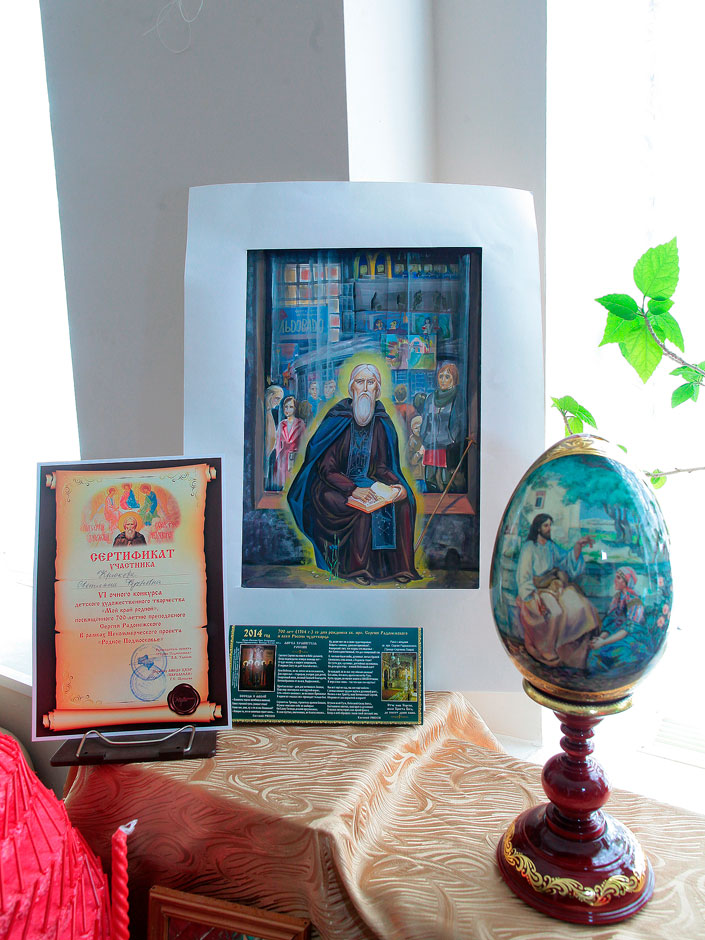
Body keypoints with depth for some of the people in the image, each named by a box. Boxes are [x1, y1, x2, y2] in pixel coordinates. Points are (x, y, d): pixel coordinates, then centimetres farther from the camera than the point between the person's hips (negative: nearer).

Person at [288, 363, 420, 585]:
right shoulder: (338, 420, -10)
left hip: (366, 483, 5)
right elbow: (326, 469, -14)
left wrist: (398, 484, -16)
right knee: (366, 508, -32)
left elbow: (382, 467, 6)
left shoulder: (381, 423, 3)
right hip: (332, 487, -4)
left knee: (404, 501, -20)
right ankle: (355, 568, -19)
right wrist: (353, 489, -28)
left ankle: (398, 566, -13)